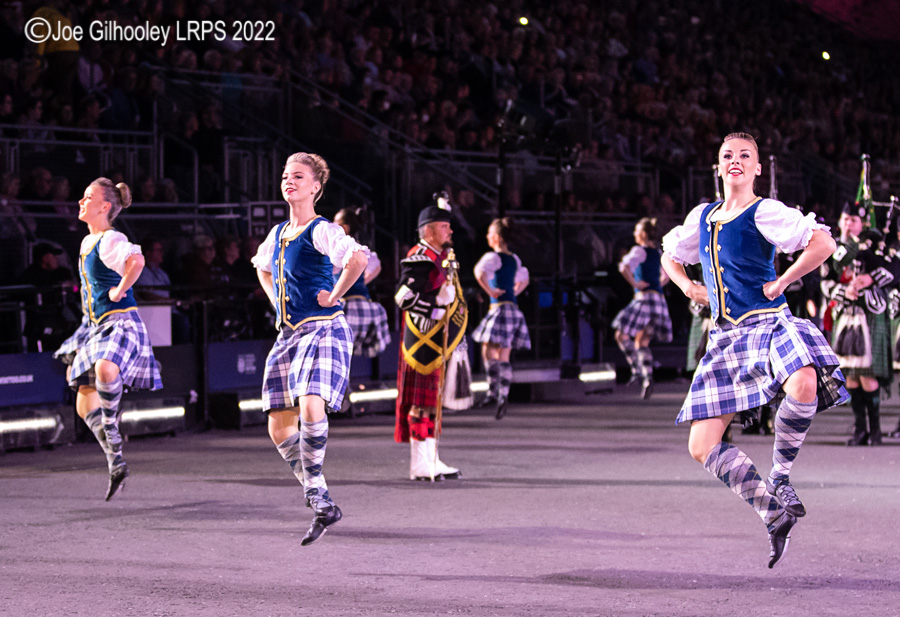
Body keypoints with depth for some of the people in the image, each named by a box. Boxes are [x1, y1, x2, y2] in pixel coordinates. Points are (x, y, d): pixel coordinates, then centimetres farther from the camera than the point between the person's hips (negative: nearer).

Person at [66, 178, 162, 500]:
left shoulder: (110, 240, -13)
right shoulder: (87, 242, 16)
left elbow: (137, 260, -35)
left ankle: (110, 426, -19)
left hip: (122, 322, -10)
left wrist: (118, 292, -24)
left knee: (105, 369, -40)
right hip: (98, 328, 10)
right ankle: (116, 462, 16)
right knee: (85, 401, 8)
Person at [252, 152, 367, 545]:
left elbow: (358, 258, -29)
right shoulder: (277, 234, 14)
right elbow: (263, 269, 35)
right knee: (279, 427, 5)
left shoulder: (321, 231, -10)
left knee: (311, 408, -29)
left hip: (323, 330, -8)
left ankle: (316, 492, -15)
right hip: (287, 335, 8)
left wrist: (334, 296, -20)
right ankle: (322, 503, 19)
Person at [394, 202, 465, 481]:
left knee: (433, 401, 12)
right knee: (421, 401, -8)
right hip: (423, 341, -10)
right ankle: (420, 465, -6)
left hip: (439, 342, 10)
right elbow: (405, 299, -22)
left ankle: (431, 460, 17)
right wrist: (439, 300, -21)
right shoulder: (419, 259, -13)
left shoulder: (443, 258, 17)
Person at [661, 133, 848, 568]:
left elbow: (823, 244, -18)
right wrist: (689, 287, 12)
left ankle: (780, 475, -17)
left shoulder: (764, 213, -6)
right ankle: (775, 514, 10)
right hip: (725, 337, 6)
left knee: (804, 385, -40)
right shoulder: (702, 216, 14)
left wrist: (781, 283, -13)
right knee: (702, 446, -3)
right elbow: (669, 256, 30)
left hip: (768, 324, -6)